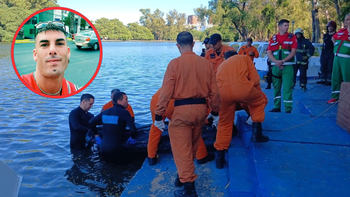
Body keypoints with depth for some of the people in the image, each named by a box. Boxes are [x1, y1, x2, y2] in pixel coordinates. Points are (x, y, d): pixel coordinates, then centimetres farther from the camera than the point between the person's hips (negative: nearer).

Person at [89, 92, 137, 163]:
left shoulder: (105, 112, 8)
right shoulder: (124, 112, -9)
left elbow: (91, 123, 10)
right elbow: (133, 130, -18)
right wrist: (132, 138, 2)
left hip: (102, 149, 6)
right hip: (114, 150, -6)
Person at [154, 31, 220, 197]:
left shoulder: (174, 63, -9)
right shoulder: (206, 63, 3)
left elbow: (166, 91, -11)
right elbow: (214, 91, 6)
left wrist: (159, 115, -4)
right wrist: (215, 112, 18)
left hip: (182, 109, -5)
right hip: (201, 108, 6)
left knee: (182, 149, 4)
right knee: (192, 146, 23)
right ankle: (185, 174, 42)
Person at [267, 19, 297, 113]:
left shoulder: (292, 37, 5)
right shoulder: (273, 38, 10)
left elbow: (293, 52, -4)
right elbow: (269, 53, 4)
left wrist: (282, 61, -15)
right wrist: (276, 62, -11)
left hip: (288, 66, -3)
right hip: (275, 66, 3)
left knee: (287, 88, -8)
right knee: (276, 87, 10)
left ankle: (288, 108, -4)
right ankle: (277, 107, 21)